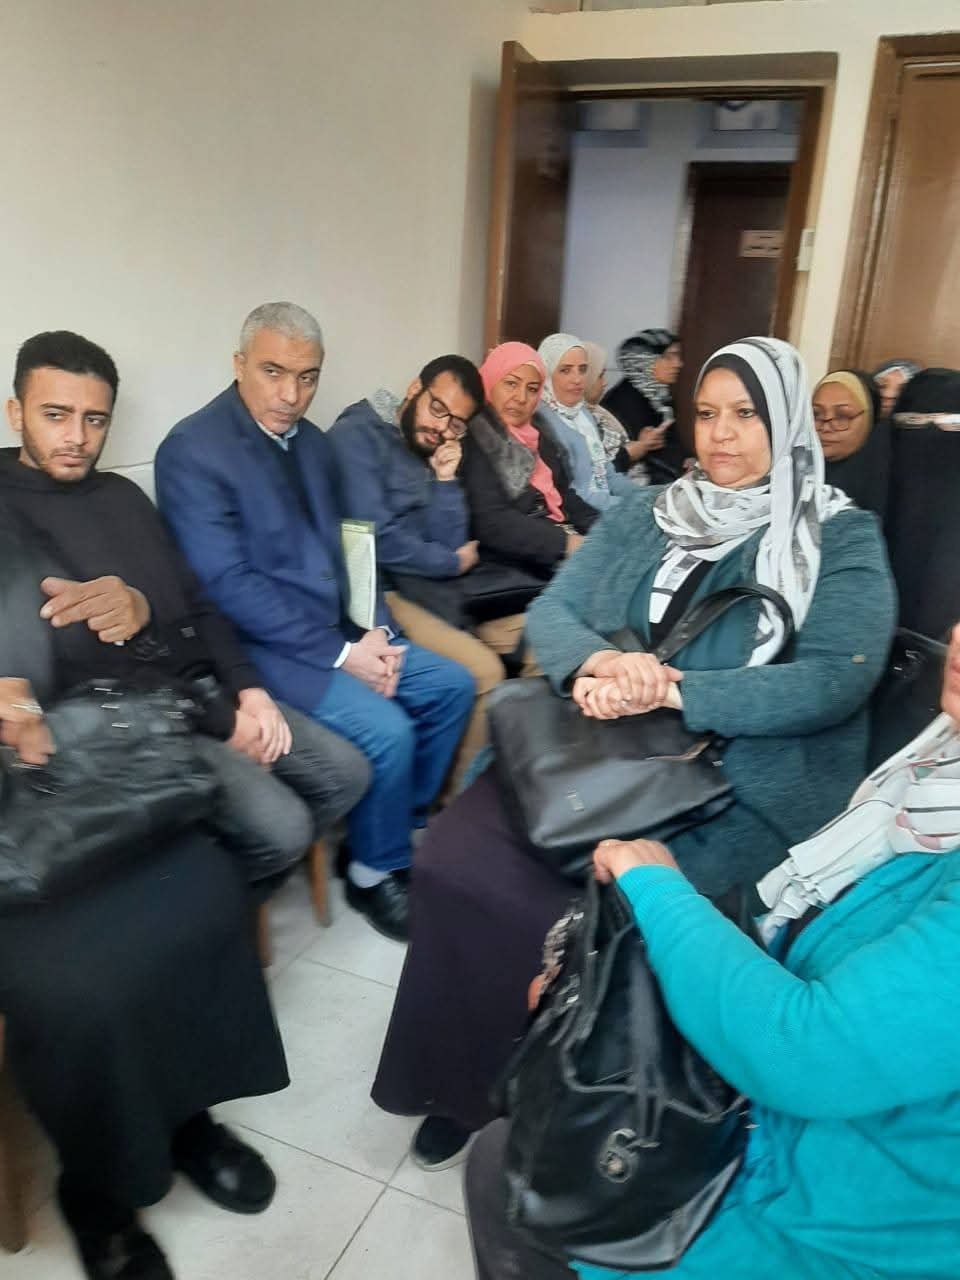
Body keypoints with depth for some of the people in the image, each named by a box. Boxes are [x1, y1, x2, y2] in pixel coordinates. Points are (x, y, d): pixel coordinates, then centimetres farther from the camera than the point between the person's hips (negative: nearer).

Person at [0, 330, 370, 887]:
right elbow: (79, 666, -17)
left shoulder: (123, 493, 14)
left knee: (347, 773, 3)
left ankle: (241, 882, 20)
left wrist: (247, 686, -1)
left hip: (208, 689, 8)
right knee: (279, 825, -22)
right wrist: (221, 722, -15)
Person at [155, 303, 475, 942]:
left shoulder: (313, 441, 9)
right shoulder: (192, 450, -15)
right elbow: (228, 585, -21)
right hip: (263, 645, -8)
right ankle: (375, 872, 3)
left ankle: (406, 822, 22)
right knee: (385, 728, -23)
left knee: (454, 685, 4)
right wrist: (341, 653, -21)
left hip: (343, 632, 8)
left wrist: (376, 630, -5)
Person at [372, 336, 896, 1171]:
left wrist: (674, 693, -22)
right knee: (453, 867, -17)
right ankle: (468, 1077, 8)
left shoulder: (843, 538, 3)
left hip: (741, 791, -3)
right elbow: (551, 611, 6)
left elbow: (837, 678, -11)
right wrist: (594, 663, -19)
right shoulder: (643, 514, 14)